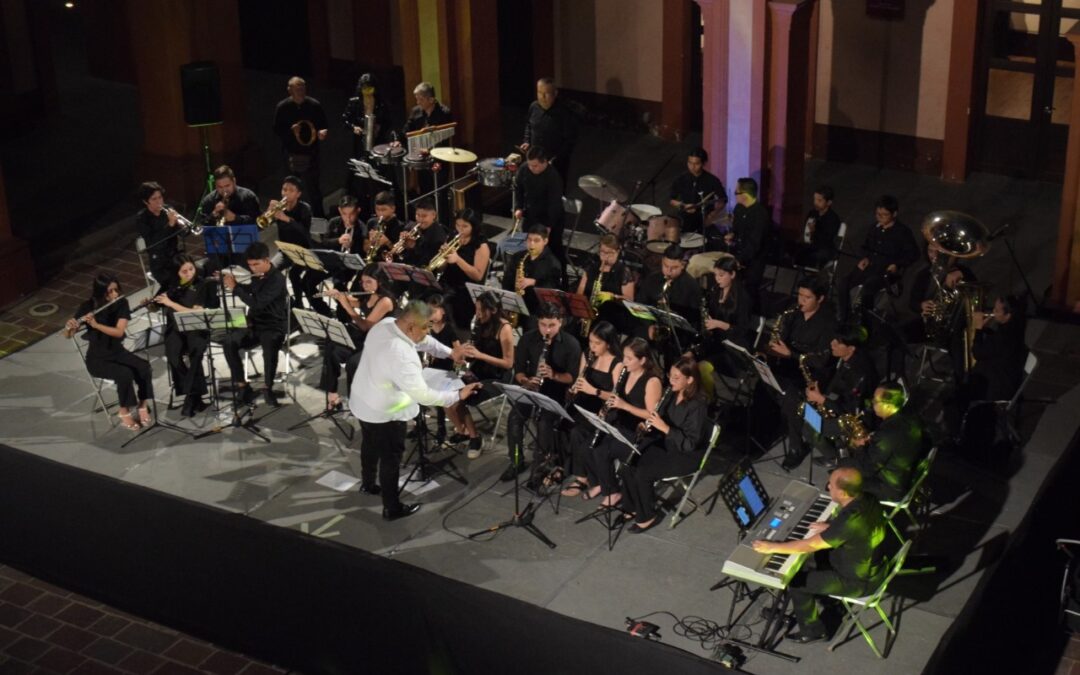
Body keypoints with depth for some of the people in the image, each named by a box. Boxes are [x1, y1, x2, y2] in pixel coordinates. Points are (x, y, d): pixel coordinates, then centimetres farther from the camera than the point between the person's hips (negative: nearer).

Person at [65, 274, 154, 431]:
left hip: (117, 352, 3)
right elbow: (68, 334, -12)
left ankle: (143, 407, -8)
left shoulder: (121, 303, -7)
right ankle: (124, 413, -11)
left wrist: (96, 324, -31)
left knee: (144, 367, -25)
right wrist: (69, 326, -36)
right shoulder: (88, 307, -14)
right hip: (97, 358, -3)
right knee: (125, 374, -30)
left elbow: (119, 332, -18)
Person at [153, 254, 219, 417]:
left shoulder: (204, 286, -1)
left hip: (197, 328, -2)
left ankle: (191, 396, -23)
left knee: (195, 351, -36)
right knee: (173, 354, -31)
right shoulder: (171, 285, 10)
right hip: (175, 328, 2)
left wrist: (170, 303, -15)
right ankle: (195, 396, -22)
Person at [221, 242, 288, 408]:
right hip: (254, 324, 6)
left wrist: (235, 288, -18)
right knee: (229, 341, -24)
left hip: (273, 327, -6)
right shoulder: (257, 276, 7)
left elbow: (256, 303, -27)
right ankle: (242, 386, -16)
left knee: (270, 345, -40)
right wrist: (234, 283, 12)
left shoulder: (277, 279, -17)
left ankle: (268, 388, -20)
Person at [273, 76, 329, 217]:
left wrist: (323, 132, -18)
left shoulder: (315, 105, -1)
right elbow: (277, 131, 1)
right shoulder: (282, 107, -1)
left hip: (311, 154, -1)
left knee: (314, 190, 2)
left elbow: (324, 126, 6)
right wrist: (291, 130, -19)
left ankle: (318, 218, 14)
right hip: (291, 154, 1)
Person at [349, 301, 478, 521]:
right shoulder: (401, 355, -39)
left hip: (362, 400, 9)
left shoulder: (385, 324, -13)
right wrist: (458, 395, -26)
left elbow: (422, 341, 3)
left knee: (370, 445, 30)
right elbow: (422, 395, -36)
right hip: (384, 412, -9)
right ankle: (392, 508, 28)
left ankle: (368, 484, 53)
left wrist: (450, 353, -2)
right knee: (390, 457, 11)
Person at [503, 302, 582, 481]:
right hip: (530, 389, 3)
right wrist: (525, 381, -21)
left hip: (556, 392, -3)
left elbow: (573, 377, -9)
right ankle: (516, 462, -9)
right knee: (515, 416, -26)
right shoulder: (528, 338, 2)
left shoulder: (571, 344, -7)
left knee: (544, 420, -31)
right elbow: (519, 369, 2)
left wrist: (554, 375, -28)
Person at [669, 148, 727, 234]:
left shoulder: (712, 181, -6)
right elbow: (671, 200, 9)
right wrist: (683, 206, -9)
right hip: (686, 222, 2)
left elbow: (723, 201, -1)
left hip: (706, 222, -2)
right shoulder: (681, 180, 0)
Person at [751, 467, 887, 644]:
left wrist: (772, 547, -20)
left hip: (859, 581, -8)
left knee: (796, 580, 0)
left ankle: (812, 630, 18)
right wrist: (829, 527, 3)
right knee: (820, 554, 25)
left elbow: (809, 545, -29)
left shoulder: (849, 520, -37)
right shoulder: (867, 498, -12)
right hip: (872, 564, 8)